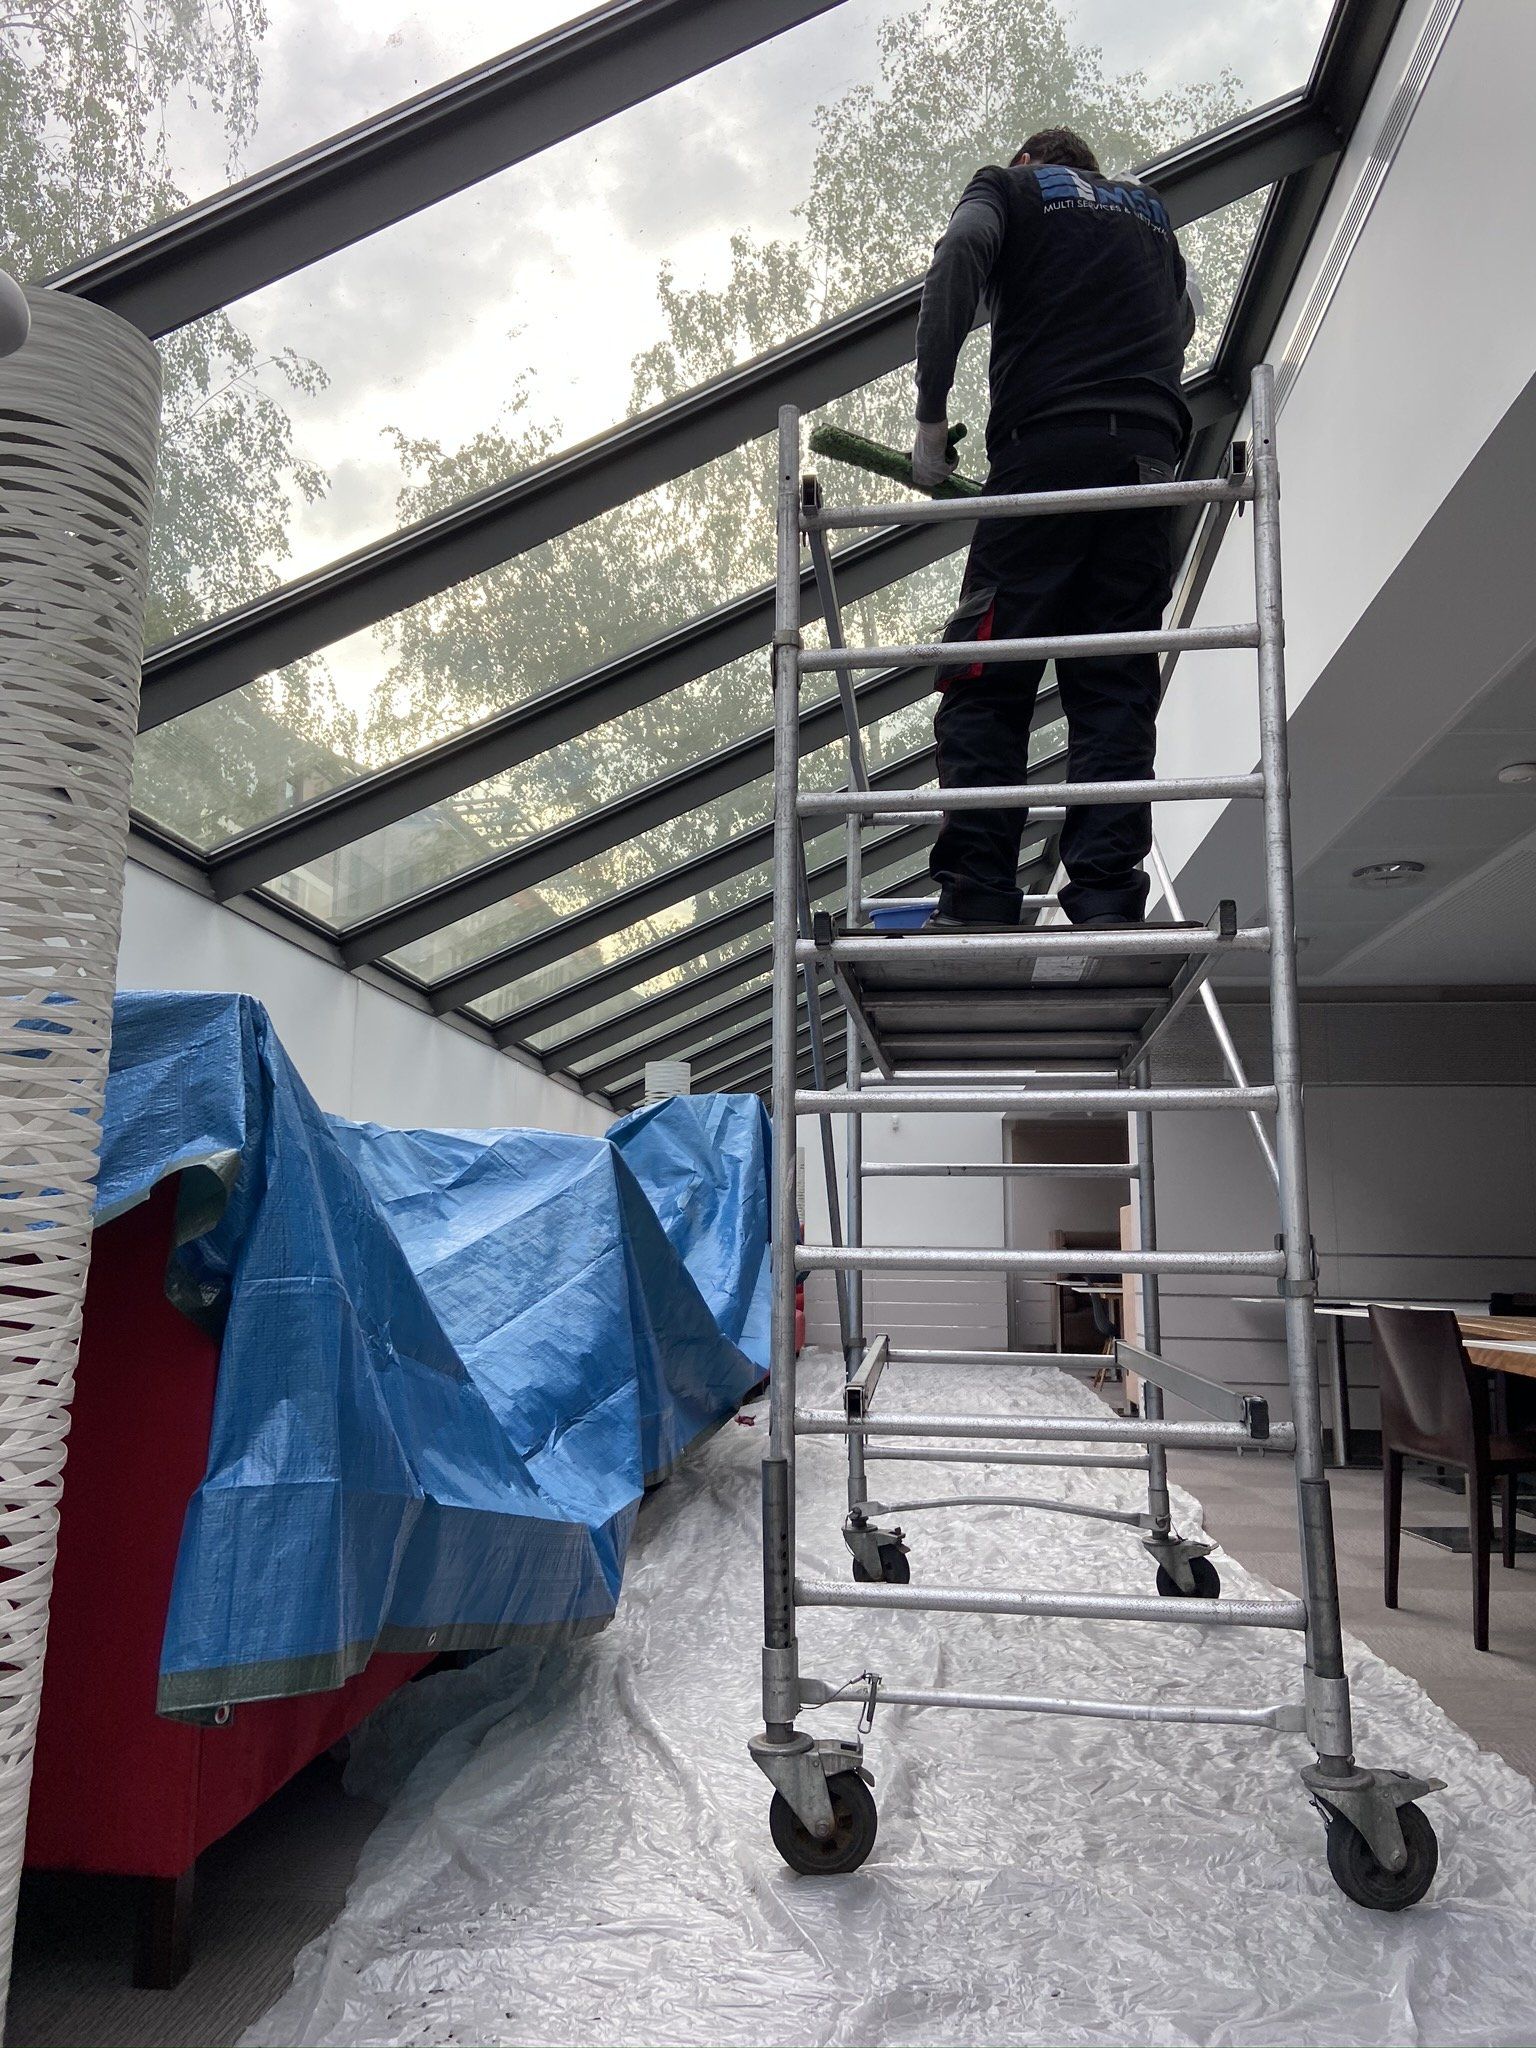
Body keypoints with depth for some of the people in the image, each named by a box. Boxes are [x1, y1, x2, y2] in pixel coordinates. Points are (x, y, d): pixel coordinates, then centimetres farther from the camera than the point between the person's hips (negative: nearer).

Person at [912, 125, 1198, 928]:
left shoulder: (1008, 186, 19)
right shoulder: (1152, 213, 34)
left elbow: (961, 253, -2)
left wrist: (931, 415, -6)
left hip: (1044, 447, -4)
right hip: (1150, 456, 4)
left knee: (984, 686, -8)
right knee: (1116, 690, -2)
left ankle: (976, 900, -19)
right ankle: (1107, 909, -12)